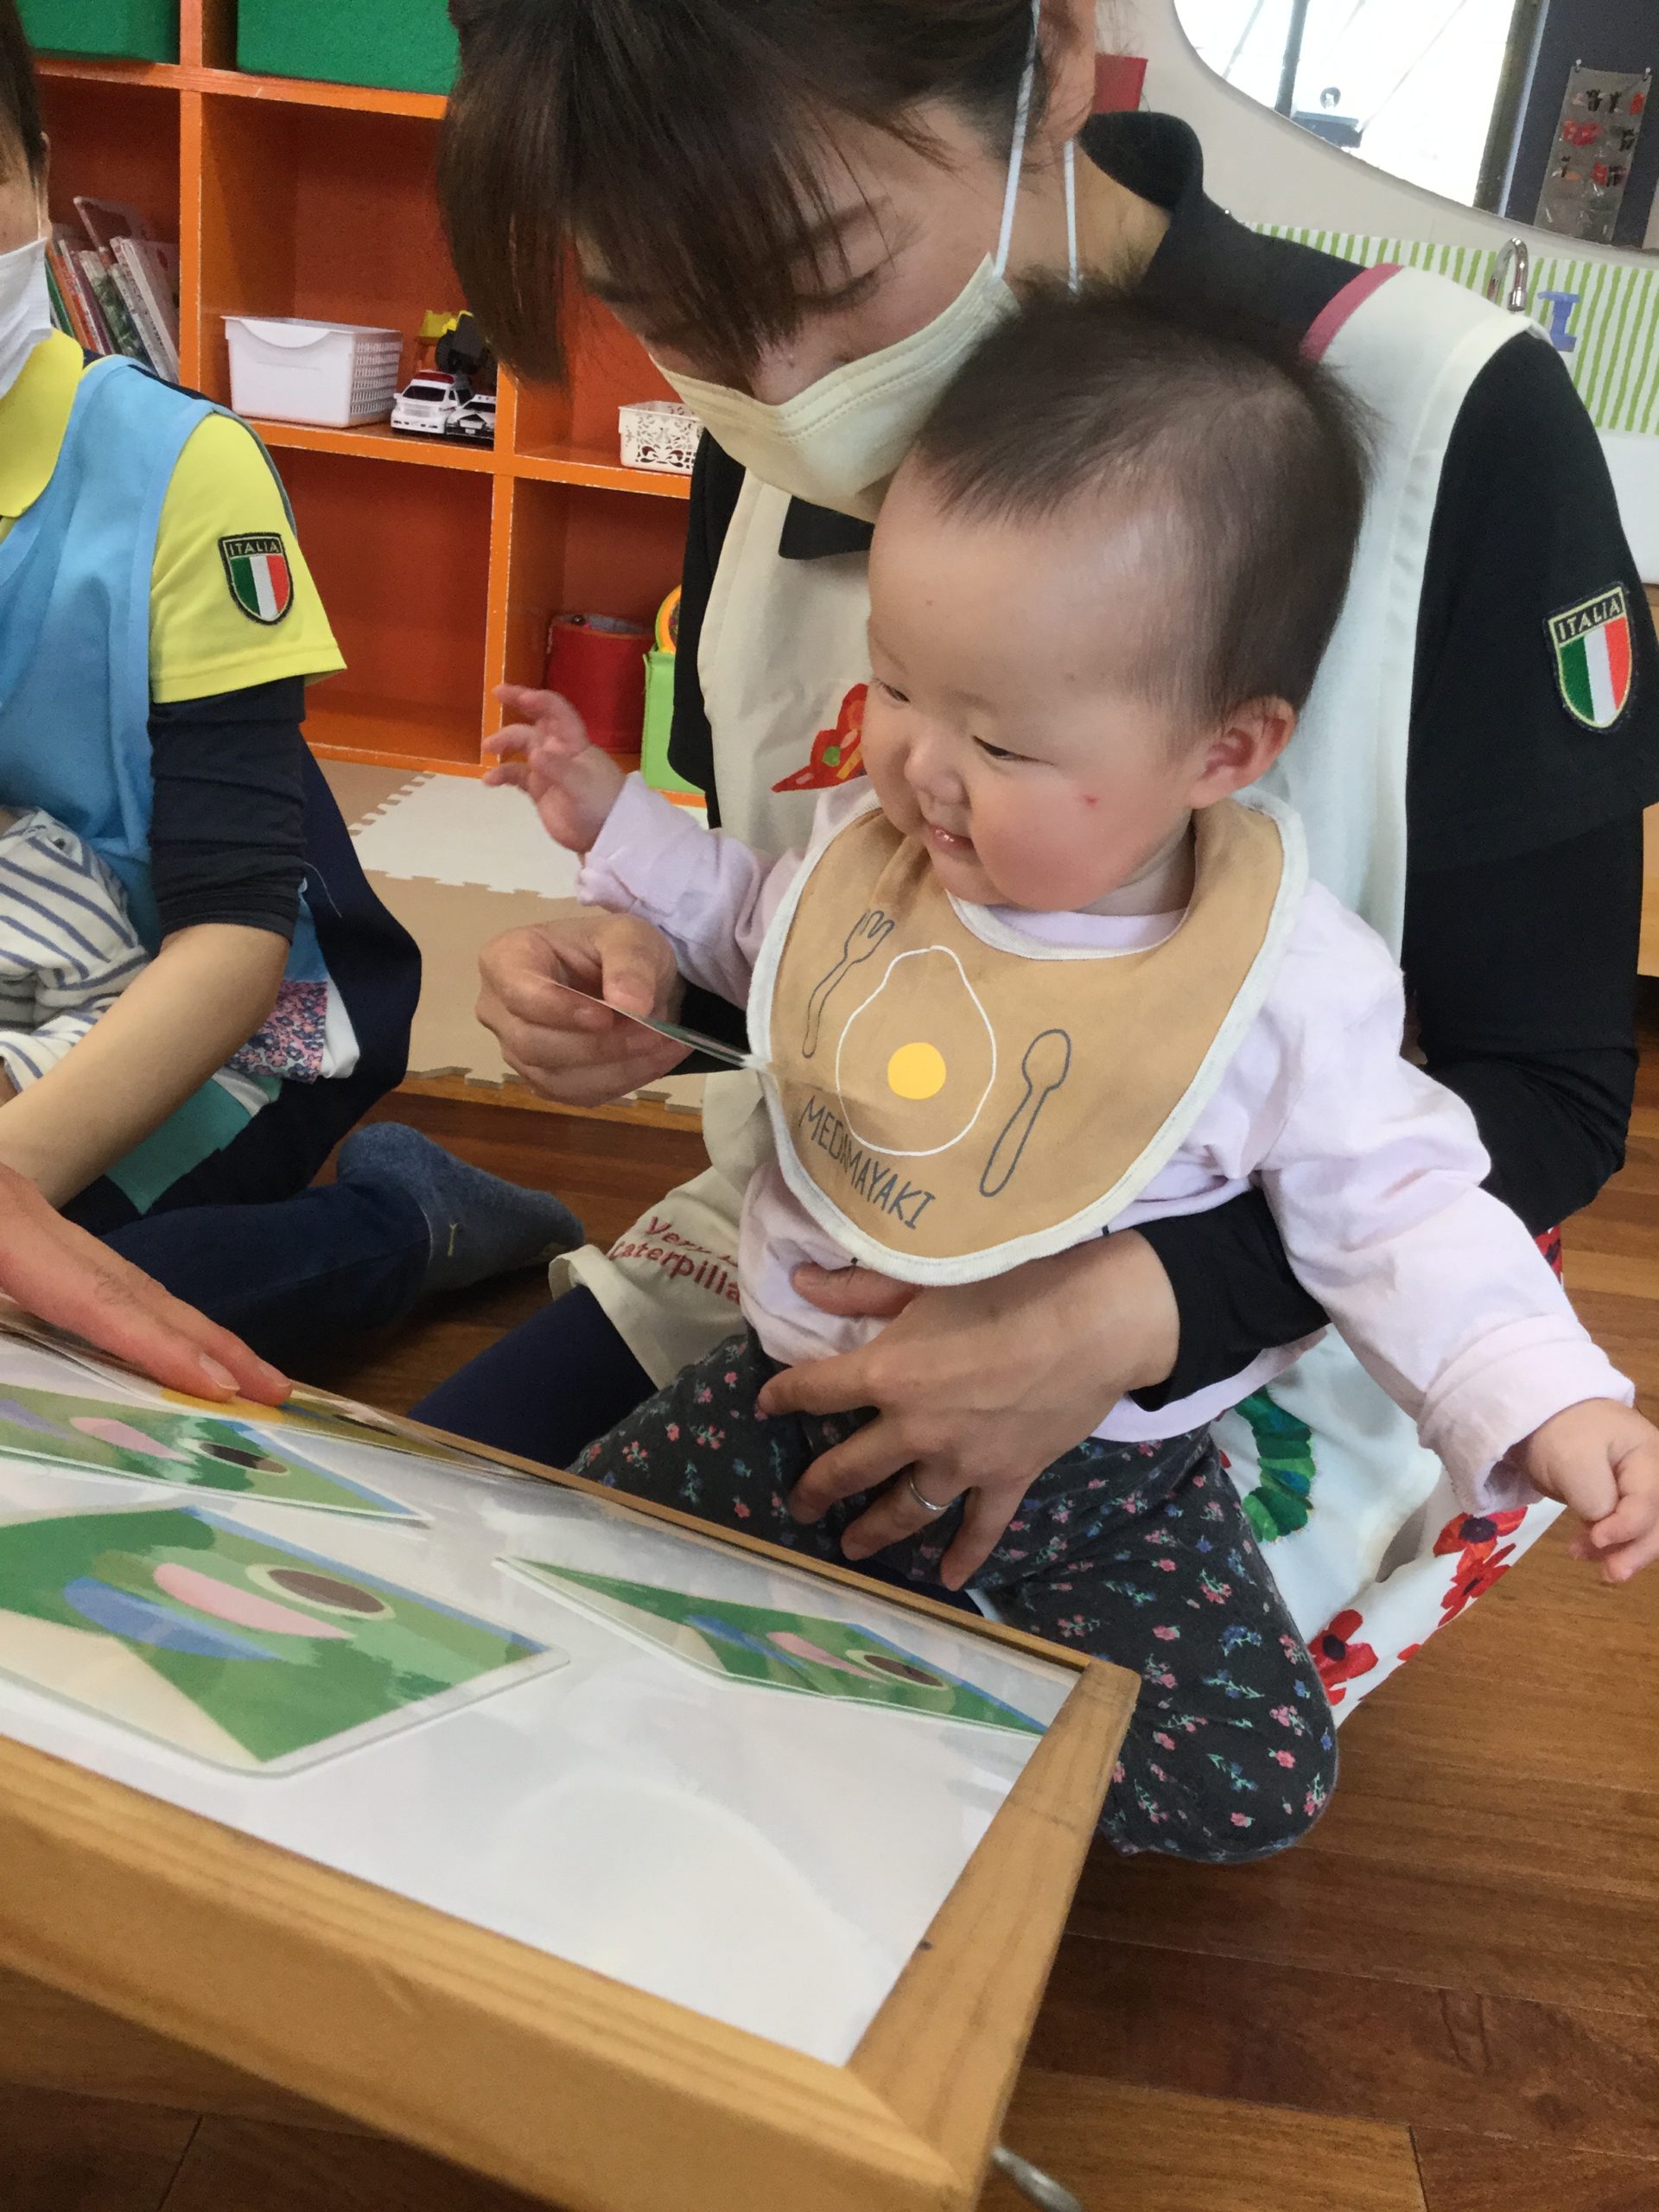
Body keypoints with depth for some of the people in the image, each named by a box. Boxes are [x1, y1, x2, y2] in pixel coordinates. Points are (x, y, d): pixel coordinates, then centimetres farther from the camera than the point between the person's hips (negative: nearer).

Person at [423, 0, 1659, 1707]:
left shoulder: (1447, 426, -20)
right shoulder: (784, 444, -3)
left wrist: (1126, 1315, -27)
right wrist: (649, 976, -13)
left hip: (1234, 1356, -4)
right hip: (810, 1264, 5)